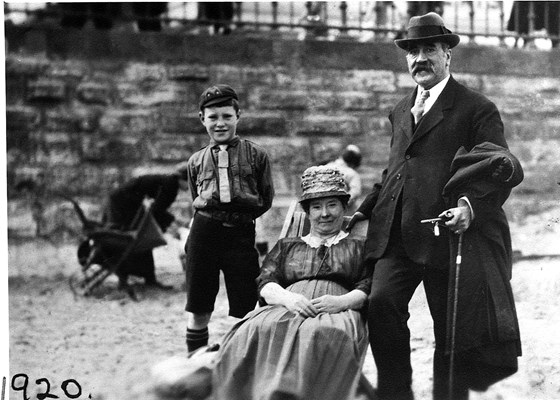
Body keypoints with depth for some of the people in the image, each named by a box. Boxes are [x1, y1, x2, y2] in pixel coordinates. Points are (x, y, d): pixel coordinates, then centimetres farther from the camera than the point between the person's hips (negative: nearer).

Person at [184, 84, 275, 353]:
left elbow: (266, 199, 7)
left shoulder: (255, 155, 5)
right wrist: (202, 202, 2)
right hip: (203, 233, 2)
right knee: (198, 306, 7)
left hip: (241, 234, -2)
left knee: (244, 308, 0)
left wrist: (241, 216, -2)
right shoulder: (196, 161, 11)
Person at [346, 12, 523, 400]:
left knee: (451, 329, 3)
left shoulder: (477, 109, 0)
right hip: (396, 235, 5)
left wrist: (471, 207, -25)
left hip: (446, 233, -4)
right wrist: (364, 211, 18)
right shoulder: (400, 111, 21)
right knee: (381, 302, -17)